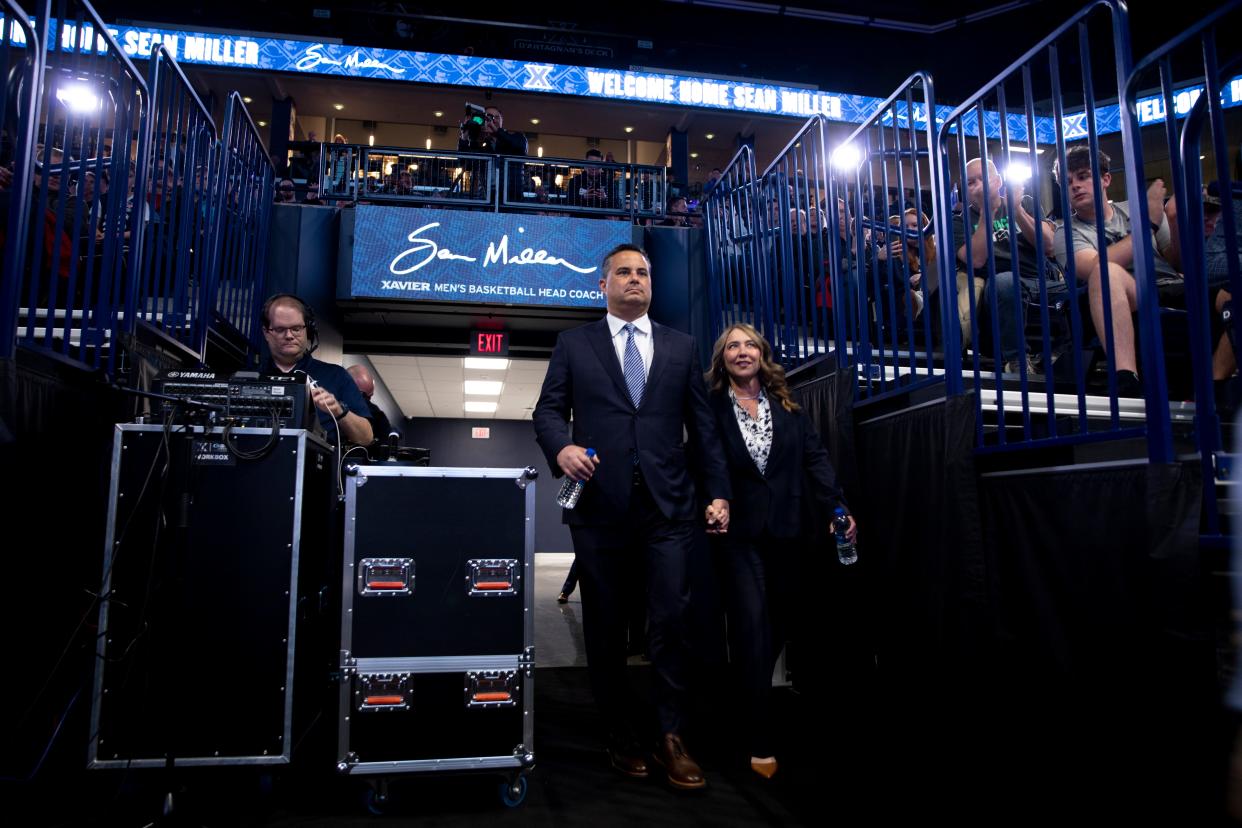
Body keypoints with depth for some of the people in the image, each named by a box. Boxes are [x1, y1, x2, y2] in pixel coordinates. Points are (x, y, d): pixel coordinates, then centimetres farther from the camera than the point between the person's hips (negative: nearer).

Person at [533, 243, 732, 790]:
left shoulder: (681, 347, 15)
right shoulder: (573, 344, 11)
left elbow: (702, 425, 12)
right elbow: (547, 409, 6)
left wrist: (718, 492, 7)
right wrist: (561, 446, -16)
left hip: (668, 506, 1)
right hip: (600, 506, 0)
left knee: (670, 621, -3)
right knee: (605, 627, 8)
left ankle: (672, 738, 13)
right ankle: (620, 736, 24)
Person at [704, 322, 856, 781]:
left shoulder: (788, 407, 9)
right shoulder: (712, 407, 0)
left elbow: (815, 458, 2)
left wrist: (837, 508, -8)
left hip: (783, 531, 4)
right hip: (738, 532, -4)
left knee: (778, 627, 11)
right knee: (753, 629, -6)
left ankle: (754, 705, 34)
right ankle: (759, 742, 3)